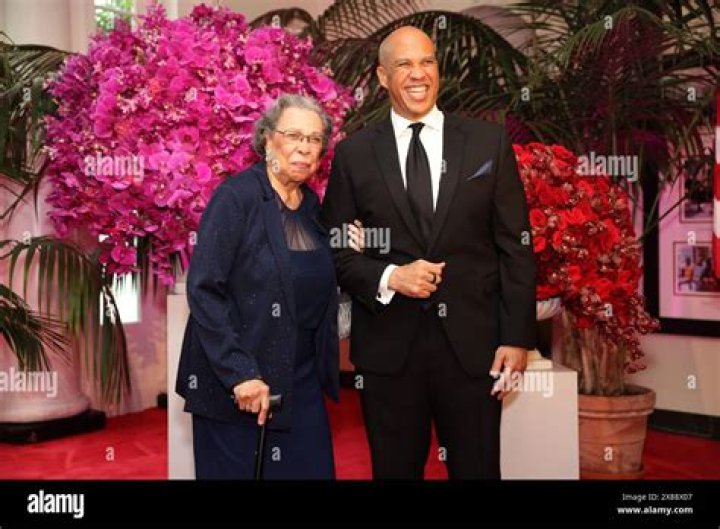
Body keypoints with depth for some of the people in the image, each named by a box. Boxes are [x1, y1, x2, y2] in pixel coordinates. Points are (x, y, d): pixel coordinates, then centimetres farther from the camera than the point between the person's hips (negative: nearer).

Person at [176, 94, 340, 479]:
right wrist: (239, 373, -21)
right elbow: (203, 290, -17)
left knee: (311, 469, 9)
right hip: (235, 387, -6)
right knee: (238, 470, 8)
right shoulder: (236, 197, -11)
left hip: (303, 385, 6)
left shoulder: (311, 205, 8)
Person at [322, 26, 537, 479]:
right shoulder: (354, 154, 3)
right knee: (395, 471, 13)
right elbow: (336, 250, 4)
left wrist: (518, 337, -3)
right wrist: (388, 278, -14)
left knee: (477, 470, 10)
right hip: (388, 347, 0)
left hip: (473, 344, 0)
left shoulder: (489, 142, 4)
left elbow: (516, 246, 2)